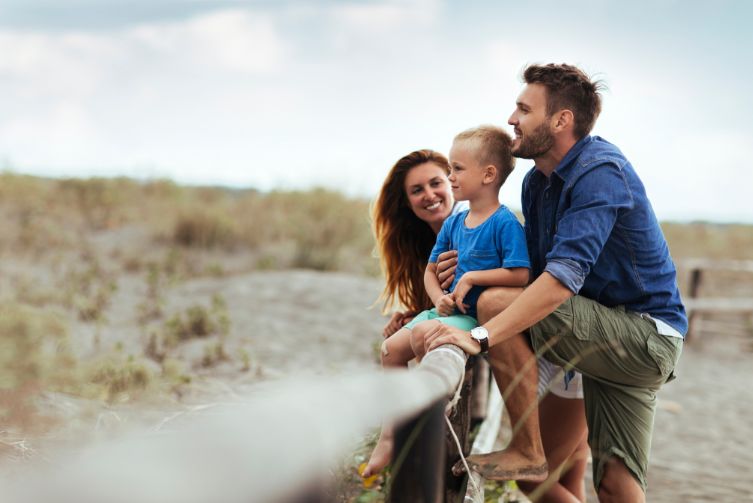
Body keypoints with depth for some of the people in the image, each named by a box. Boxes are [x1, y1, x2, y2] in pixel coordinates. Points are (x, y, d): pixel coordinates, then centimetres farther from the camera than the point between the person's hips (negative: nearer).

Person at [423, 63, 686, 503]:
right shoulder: (537, 182, 9)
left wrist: (480, 335, -38)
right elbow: (535, 268, 15)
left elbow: (565, 276, -32)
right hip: (611, 337, 8)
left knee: (501, 312, -23)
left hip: (646, 336, -8)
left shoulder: (601, 171, -20)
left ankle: (528, 450, -12)